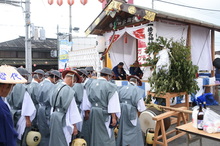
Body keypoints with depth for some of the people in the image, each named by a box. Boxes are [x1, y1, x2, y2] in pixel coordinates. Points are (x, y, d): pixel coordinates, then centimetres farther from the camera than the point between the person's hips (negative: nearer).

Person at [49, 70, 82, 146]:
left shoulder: (57, 87, 6)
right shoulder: (69, 90, -18)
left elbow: (52, 103, 13)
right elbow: (72, 108, -17)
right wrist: (74, 126, -11)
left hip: (54, 116, 8)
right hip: (62, 120, -8)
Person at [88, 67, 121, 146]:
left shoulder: (92, 84, 3)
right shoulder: (110, 86, -14)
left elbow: (89, 99, 11)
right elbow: (112, 103, -14)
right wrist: (114, 117, -9)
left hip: (92, 112, 6)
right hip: (104, 114, -6)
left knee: (94, 135, 17)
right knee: (106, 136, 4)